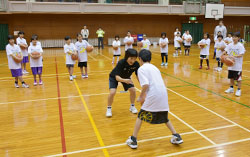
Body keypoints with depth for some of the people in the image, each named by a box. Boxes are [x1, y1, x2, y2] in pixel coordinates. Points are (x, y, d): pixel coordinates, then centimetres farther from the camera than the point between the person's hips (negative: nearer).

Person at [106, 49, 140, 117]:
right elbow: (117, 77, -42)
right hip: (114, 77, -4)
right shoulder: (121, 63, -39)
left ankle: (132, 106, 16)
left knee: (133, 90, -10)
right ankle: (109, 109, 4)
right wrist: (124, 80, -62)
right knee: (112, 92, -20)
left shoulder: (136, 64, -27)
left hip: (126, 77, 4)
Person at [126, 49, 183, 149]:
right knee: (164, 117, 26)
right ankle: (176, 137, 26)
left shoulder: (141, 69, -1)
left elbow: (146, 85, -15)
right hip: (164, 95, 7)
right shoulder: (154, 67, 21)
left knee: (140, 116, 11)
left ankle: (133, 140, 15)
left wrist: (141, 97, -1)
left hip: (153, 96, -6)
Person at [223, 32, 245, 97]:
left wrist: (234, 56, -32)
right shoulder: (230, 45, 3)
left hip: (238, 65, -5)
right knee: (231, 77, 15)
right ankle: (231, 88, 29)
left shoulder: (240, 46, -11)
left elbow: (241, 55, -18)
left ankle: (239, 90, 11)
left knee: (238, 78, 2)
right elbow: (225, 51, 2)